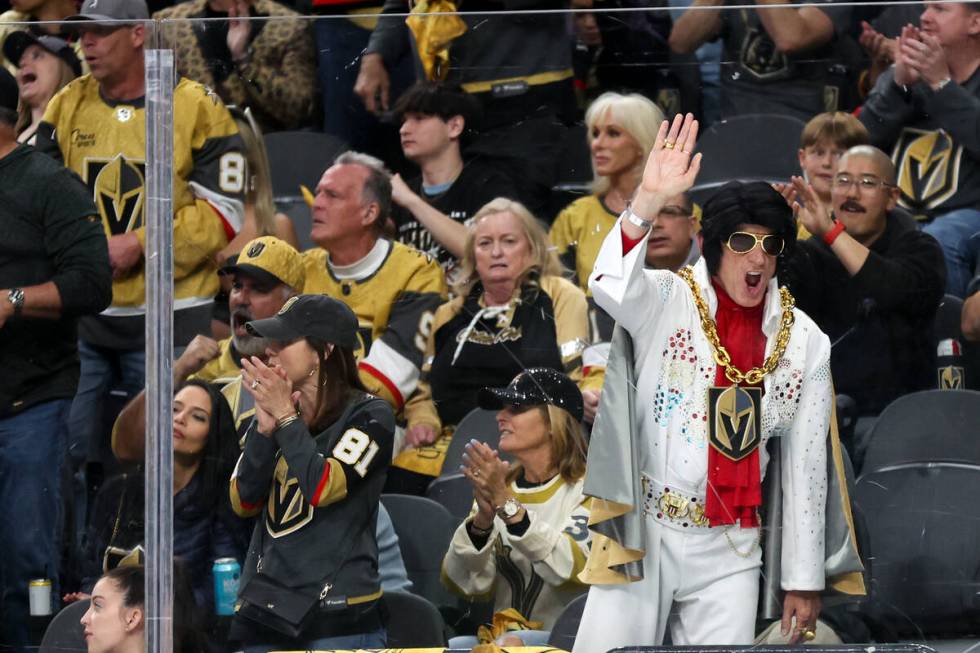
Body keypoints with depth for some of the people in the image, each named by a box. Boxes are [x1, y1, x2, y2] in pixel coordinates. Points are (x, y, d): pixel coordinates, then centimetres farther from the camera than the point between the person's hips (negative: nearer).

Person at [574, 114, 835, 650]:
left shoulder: (805, 342, 7)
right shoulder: (666, 301, -3)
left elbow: (805, 466, 10)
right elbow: (611, 287, -28)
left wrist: (803, 580, 10)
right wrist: (647, 203, -44)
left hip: (728, 552, 3)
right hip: (640, 537, -3)